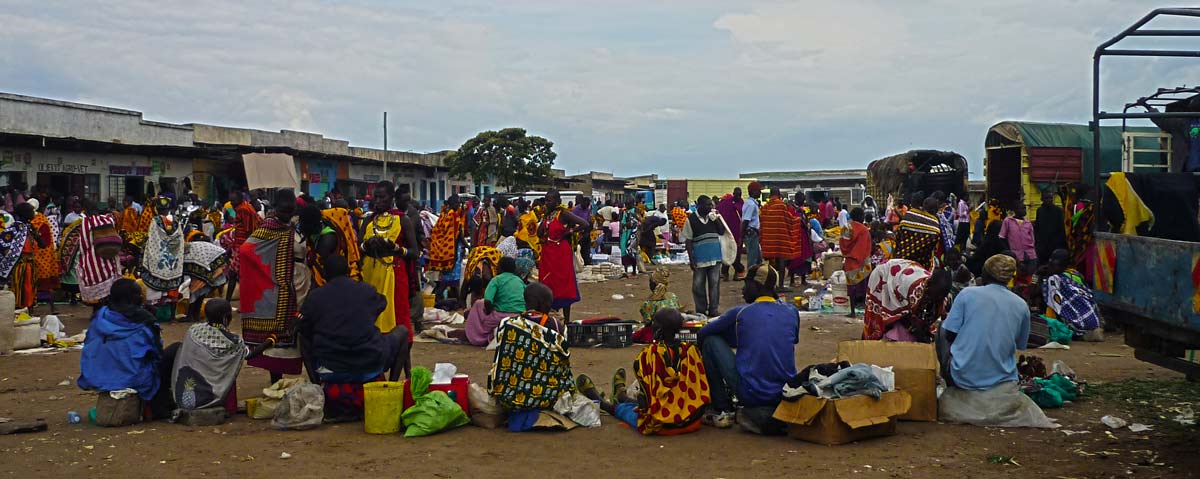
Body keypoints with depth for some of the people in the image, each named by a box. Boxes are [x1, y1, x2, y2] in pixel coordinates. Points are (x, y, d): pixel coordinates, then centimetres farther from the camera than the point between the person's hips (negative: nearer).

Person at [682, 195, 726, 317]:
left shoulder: (714, 216, 6)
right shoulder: (691, 219, -5)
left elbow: (722, 232, 3)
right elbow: (688, 240, -5)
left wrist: (716, 219, -10)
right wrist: (691, 258, -10)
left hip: (715, 256, 3)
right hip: (699, 258, -3)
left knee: (714, 283, 6)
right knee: (698, 285, 3)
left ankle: (714, 309, 14)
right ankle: (701, 310, 14)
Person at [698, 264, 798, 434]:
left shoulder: (740, 313, -1)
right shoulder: (792, 312, 8)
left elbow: (702, 334, 13)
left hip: (751, 394, -3)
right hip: (785, 396, 3)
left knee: (711, 342, 9)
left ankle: (720, 411, 12)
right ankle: (768, 413, 7)